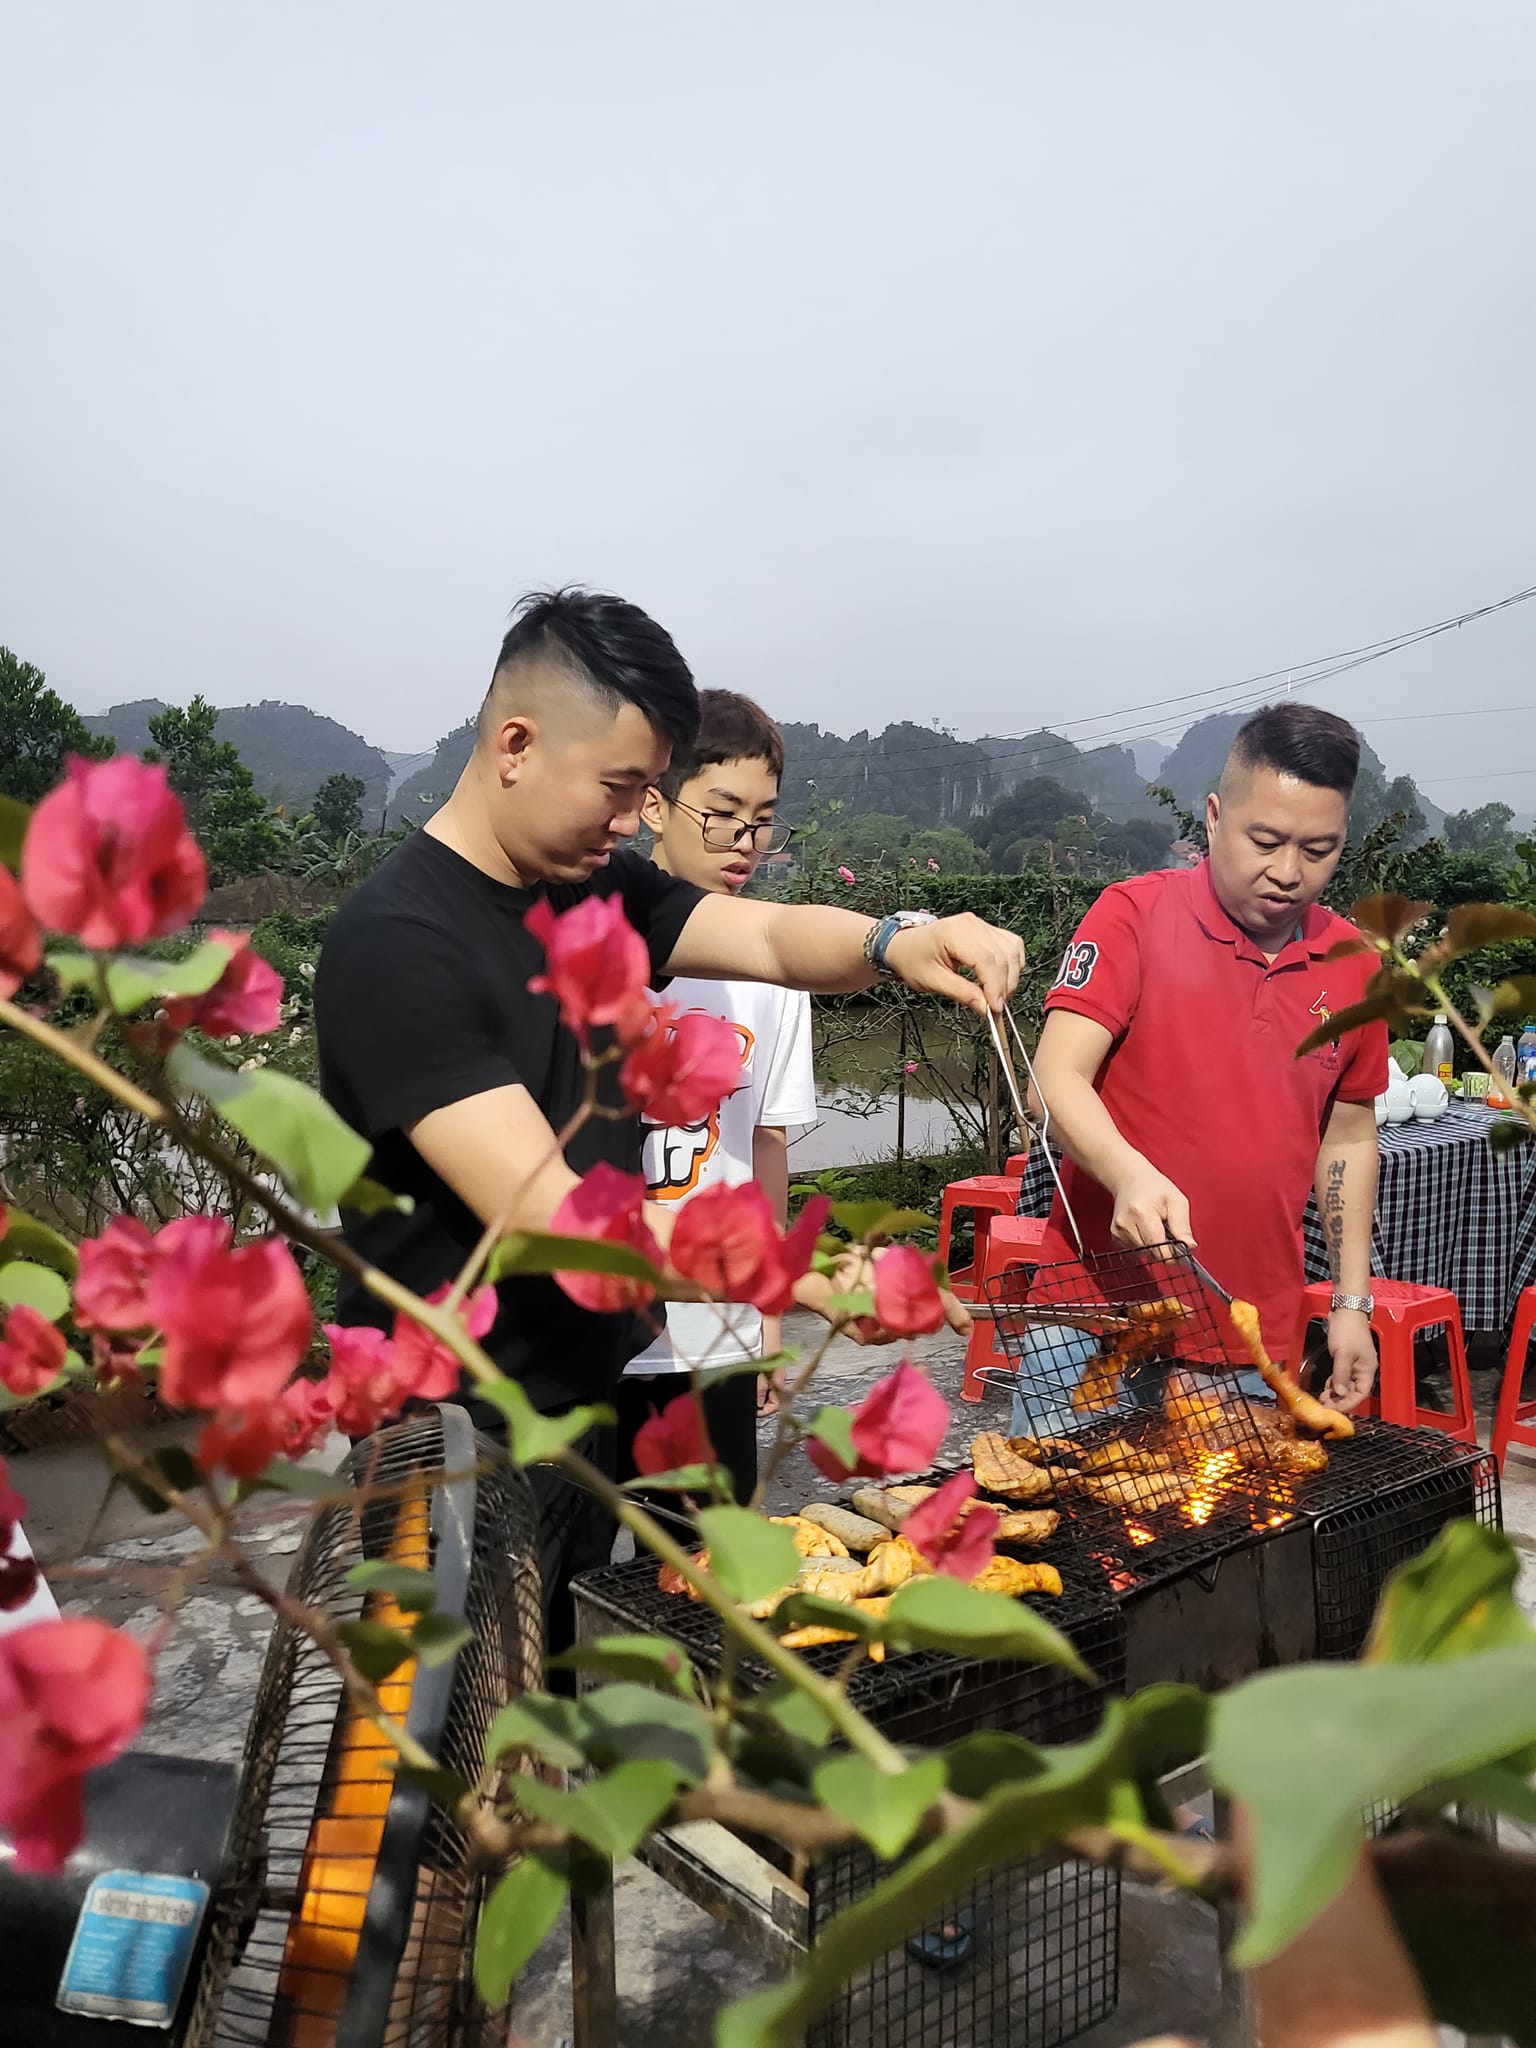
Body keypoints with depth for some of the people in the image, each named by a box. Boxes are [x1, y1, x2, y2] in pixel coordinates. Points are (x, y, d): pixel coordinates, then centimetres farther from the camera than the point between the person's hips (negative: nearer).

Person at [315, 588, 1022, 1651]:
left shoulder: (597, 885, 3)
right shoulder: (397, 943, -23)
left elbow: (773, 936, -5)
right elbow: (544, 1213, -29)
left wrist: (896, 943, -27)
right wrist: (817, 1277, -32)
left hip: (587, 1394, 8)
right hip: (456, 1442, -7)